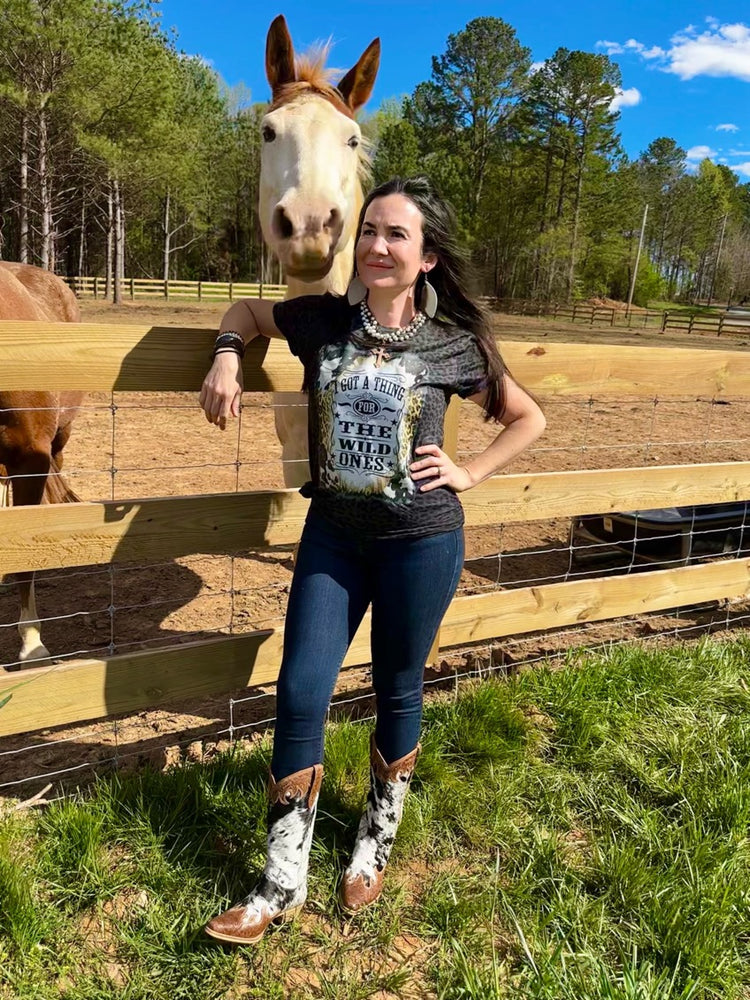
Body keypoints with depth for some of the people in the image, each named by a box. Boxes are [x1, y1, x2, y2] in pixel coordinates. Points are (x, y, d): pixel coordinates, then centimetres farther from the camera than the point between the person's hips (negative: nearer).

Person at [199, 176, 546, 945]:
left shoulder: (451, 345, -7)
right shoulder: (322, 322, -3)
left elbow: (528, 417, 6)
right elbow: (247, 310, 17)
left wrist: (467, 474, -5)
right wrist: (227, 357, -3)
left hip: (421, 542, -2)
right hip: (332, 534, 3)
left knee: (397, 693, 13)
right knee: (300, 694, 1)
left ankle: (377, 838, 39)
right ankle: (283, 880, 18)